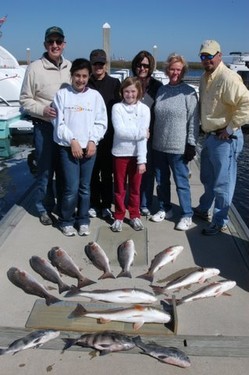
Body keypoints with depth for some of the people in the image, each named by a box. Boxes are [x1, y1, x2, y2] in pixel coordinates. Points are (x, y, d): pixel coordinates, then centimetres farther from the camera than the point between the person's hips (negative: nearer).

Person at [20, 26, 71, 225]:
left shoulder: (71, 67, 5)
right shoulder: (35, 68, -7)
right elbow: (25, 100, -3)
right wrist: (42, 110, -18)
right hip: (45, 128, -3)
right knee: (45, 170, 6)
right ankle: (44, 208, 22)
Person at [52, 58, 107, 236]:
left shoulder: (95, 95, 4)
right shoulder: (62, 94, 0)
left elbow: (101, 123, 4)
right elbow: (58, 122, -3)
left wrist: (92, 141, -9)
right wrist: (72, 141, -11)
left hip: (89, 147, 2)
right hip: (68, 147, -2)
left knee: (85, 187, 9)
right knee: (71, 188, -5)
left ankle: (83, 221, 23)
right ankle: (66, 221, 14)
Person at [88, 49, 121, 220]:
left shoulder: (114, 83, 5)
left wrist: (115, 132, -4)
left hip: (108, 135, 0)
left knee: (107, 171, 5)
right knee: (92, 171, 6)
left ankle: (106, 205, 16)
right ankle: (94, 204, 19)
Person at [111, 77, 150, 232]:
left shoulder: (144, 109, -2)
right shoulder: (117, 108, -4)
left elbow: (143, 136, -8)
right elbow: (120, 131, -15)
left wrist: (142, 160, -13)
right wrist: (140, 133, -12)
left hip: (136, 155, 1)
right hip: (120, 153, 0)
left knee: (135, 188, 12)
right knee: (119, 188, 10)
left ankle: (135, 216, 27)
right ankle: (119, 217, 23)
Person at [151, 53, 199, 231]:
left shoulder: (188, 92, -6)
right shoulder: (161, 90, 10)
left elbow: (194, 121, -8)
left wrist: (191, 144, -12)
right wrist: (152, 136, 13)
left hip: (178, 147, -5)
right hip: (159, 145, 6)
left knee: (181, 182, 1)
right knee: (161, 181, 14)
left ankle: (187, 215, 13)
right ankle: (165, 209, 31)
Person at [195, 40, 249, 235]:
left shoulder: (228, 78, -19)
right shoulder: (205, 78, 10)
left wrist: (231, 128, -20)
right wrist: (206, 129, 14)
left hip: (225, 138, -9)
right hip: (210, 136, 9)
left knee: (222, 182, 2)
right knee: (207, 178, 24)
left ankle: (220, 222, 17)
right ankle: (204, 209, 44)